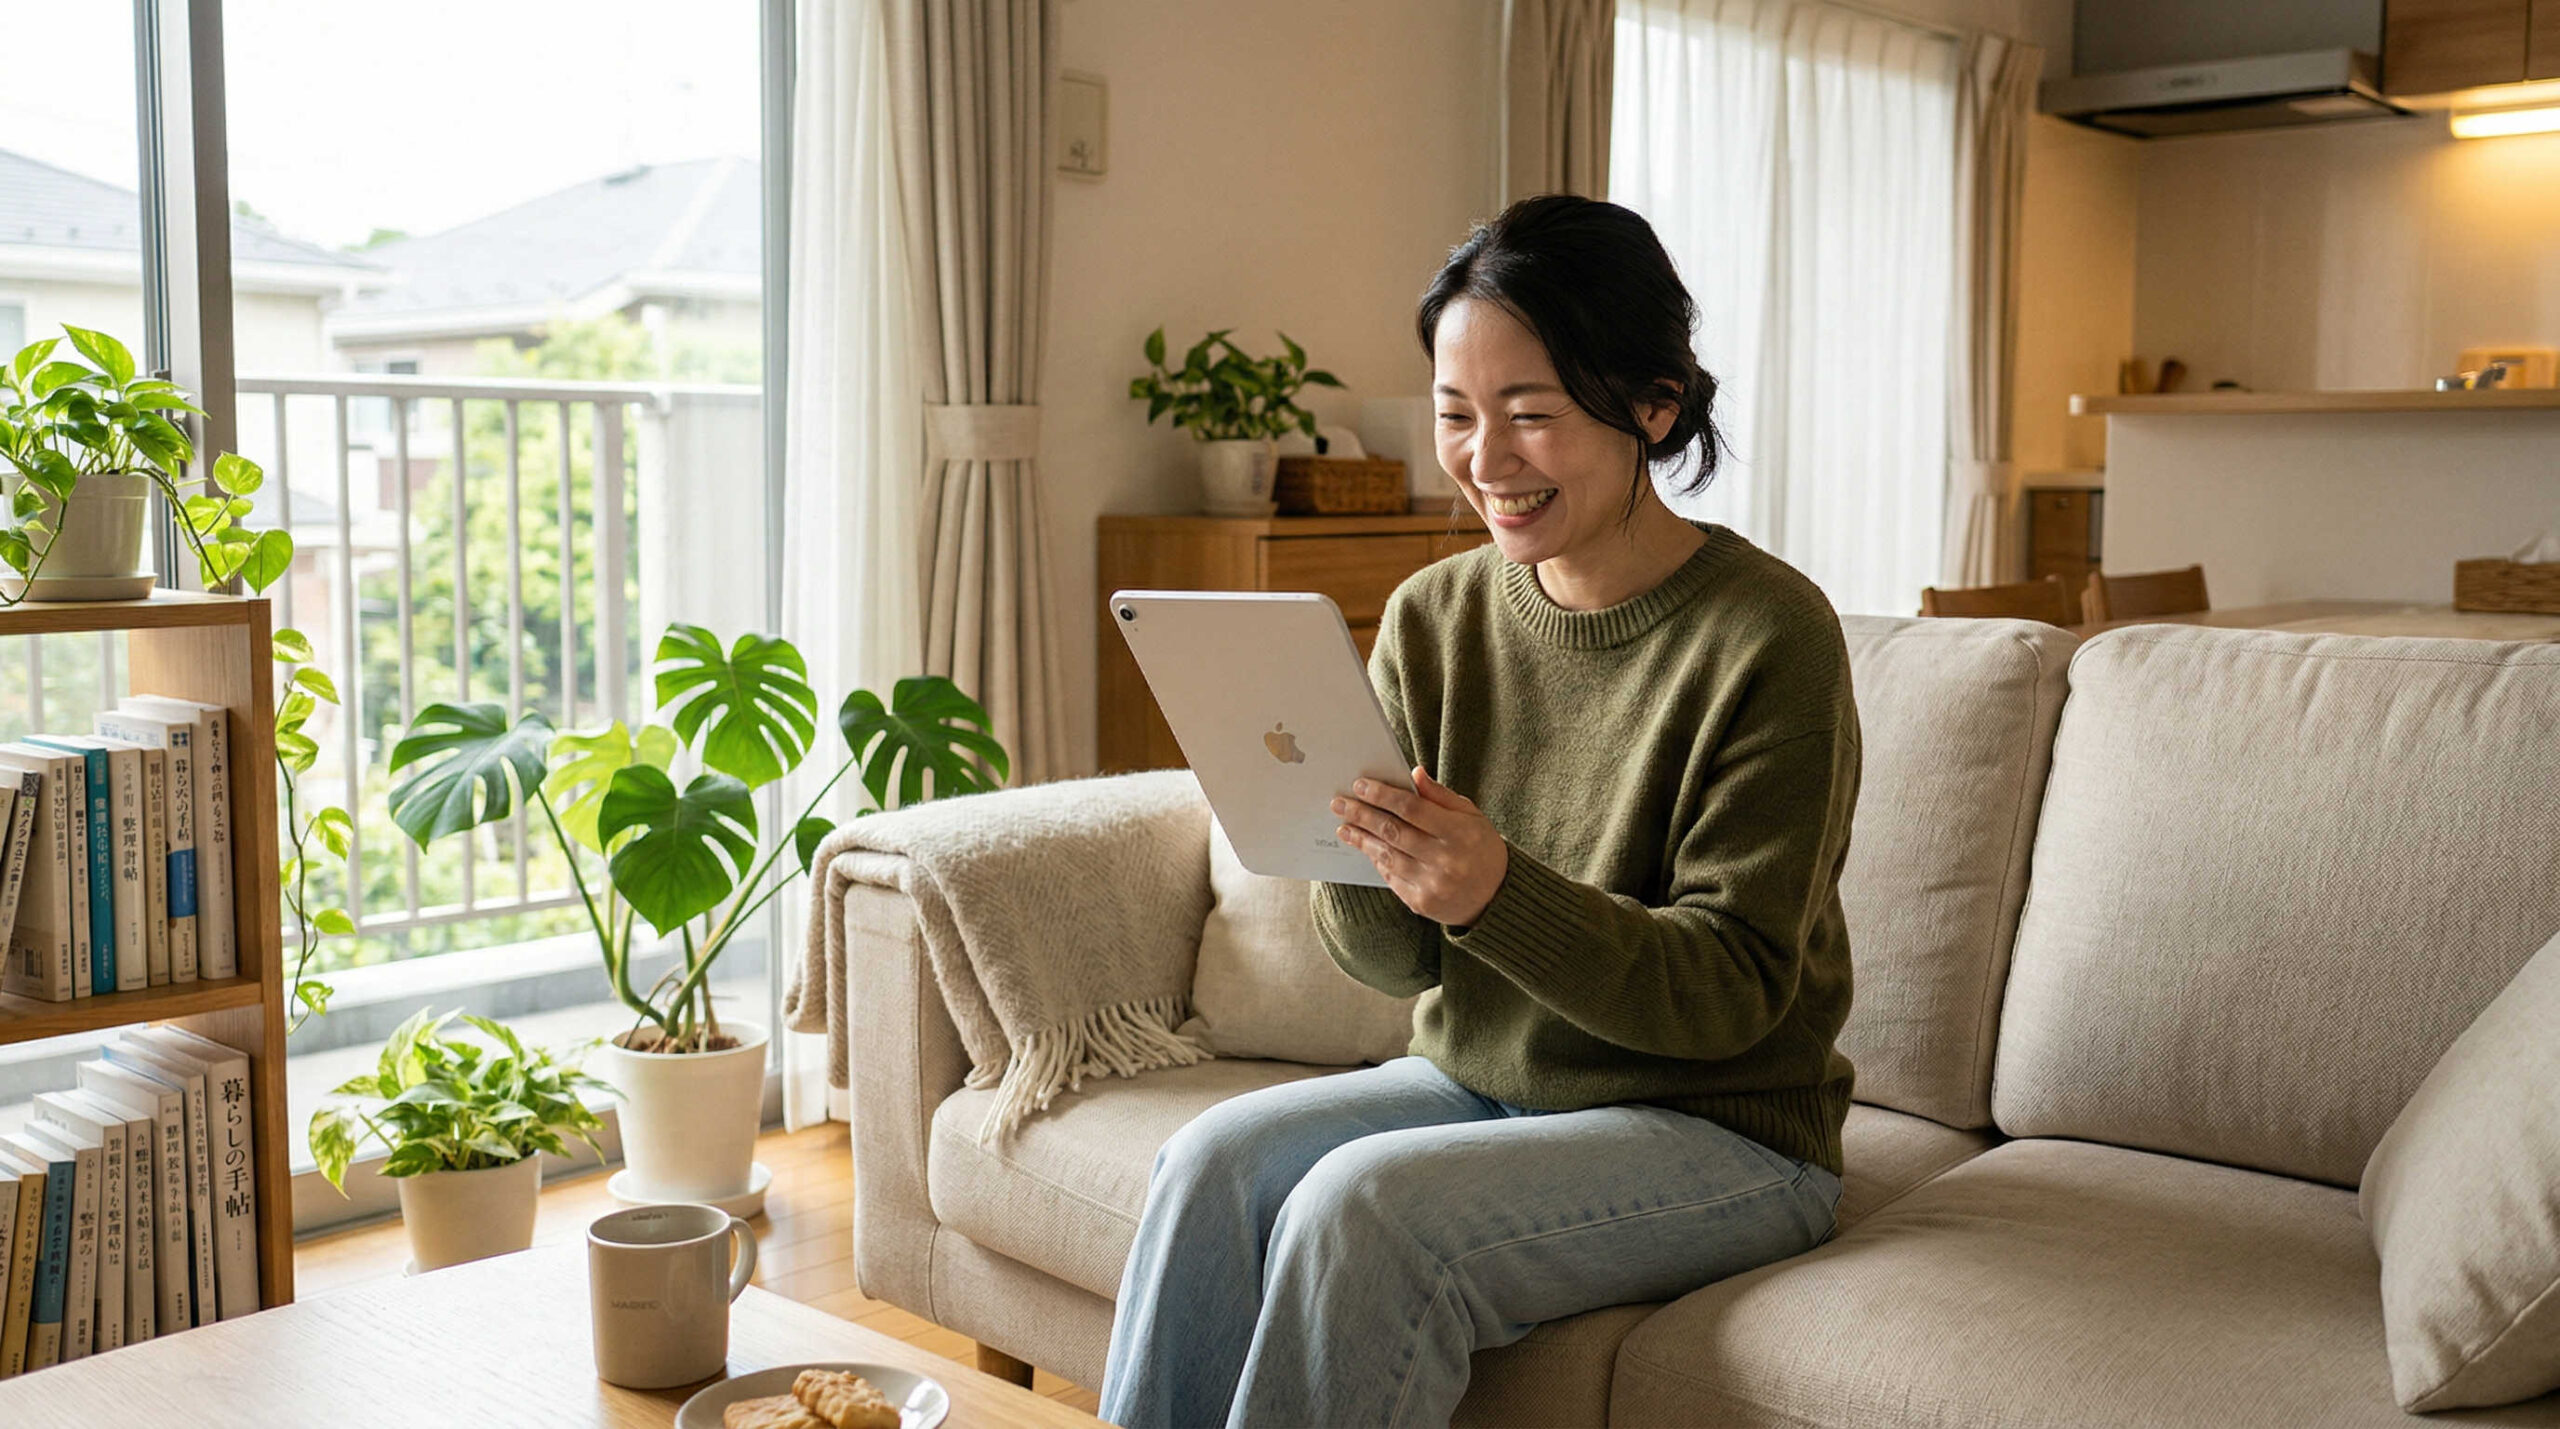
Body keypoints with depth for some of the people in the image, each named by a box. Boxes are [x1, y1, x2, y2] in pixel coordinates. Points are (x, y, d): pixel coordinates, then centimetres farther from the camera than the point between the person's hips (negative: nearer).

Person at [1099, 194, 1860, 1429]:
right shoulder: (1433, 617, 0)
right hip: (1480, 1081, 5)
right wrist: (1353, 847, -21)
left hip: (1718, 1130, -5)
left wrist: (1497, 892, -33)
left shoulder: (1766, 634, -15)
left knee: (1360, 1205, -27)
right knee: (1215, 1160, -21)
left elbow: (1730, 991, -16)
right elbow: (1393, 959, 3)